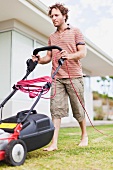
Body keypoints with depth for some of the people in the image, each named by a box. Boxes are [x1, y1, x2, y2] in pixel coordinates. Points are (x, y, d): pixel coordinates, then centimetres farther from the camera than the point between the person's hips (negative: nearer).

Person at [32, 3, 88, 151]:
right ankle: (54, 143, -6)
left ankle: (84, 136, 26)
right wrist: (39, 60, -4)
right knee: (56, 109, -6)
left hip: (74, 76, -3)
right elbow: (49, 57, 17)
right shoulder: (52, 37, 20)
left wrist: (69, 56, -22)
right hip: (57, 78, 4)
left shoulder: (75, 32, 7)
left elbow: (83, 52, -3)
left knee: (78, 109, 6)